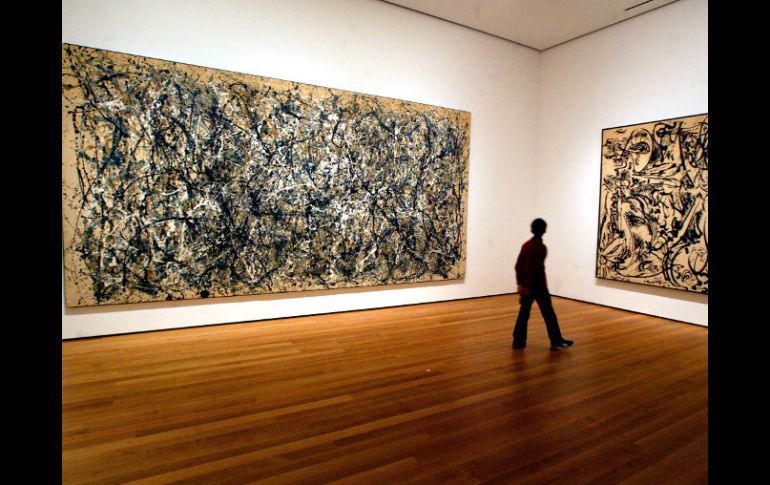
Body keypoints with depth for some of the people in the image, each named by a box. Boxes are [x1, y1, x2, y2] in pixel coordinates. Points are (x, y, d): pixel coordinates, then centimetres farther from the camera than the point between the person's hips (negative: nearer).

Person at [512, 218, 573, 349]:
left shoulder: (526, 245, 6)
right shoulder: (541, 247, -14)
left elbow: (518, 265, 7)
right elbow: (537, 269, -20)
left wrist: (520, 283, 10)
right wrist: (527, 286, -16)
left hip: (525, 285, 7)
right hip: (538, 285, -6)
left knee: (524, 313, 10)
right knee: (548, 313, 6)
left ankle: (518, 341, 12)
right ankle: (556, 341, 16)